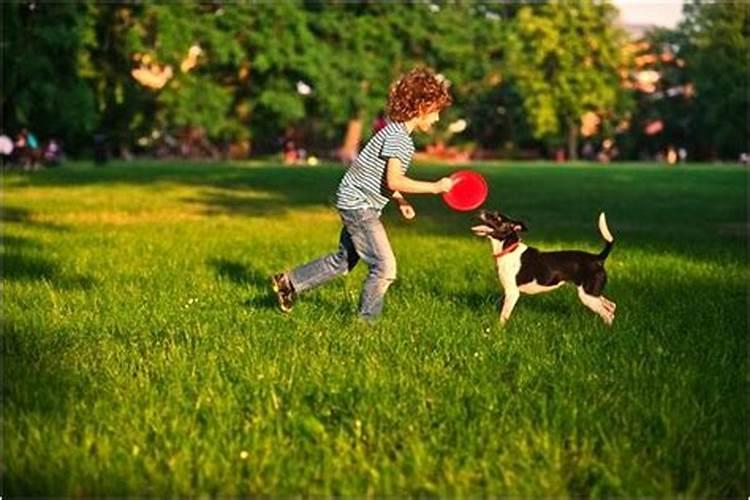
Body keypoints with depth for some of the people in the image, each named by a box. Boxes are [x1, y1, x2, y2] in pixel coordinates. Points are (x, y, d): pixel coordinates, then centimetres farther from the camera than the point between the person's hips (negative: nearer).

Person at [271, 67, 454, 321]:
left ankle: (289, 282, 28)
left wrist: (400, 201, 8)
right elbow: (394, 181, -29)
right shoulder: (398, 136, -20)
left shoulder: (397, 134, 12)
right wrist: (435, 187, -25)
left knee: (343, 261, 20)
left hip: (357, 205, 10)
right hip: (359, 205, -10)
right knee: (385, 266, -8)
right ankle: (367, 321, 3)